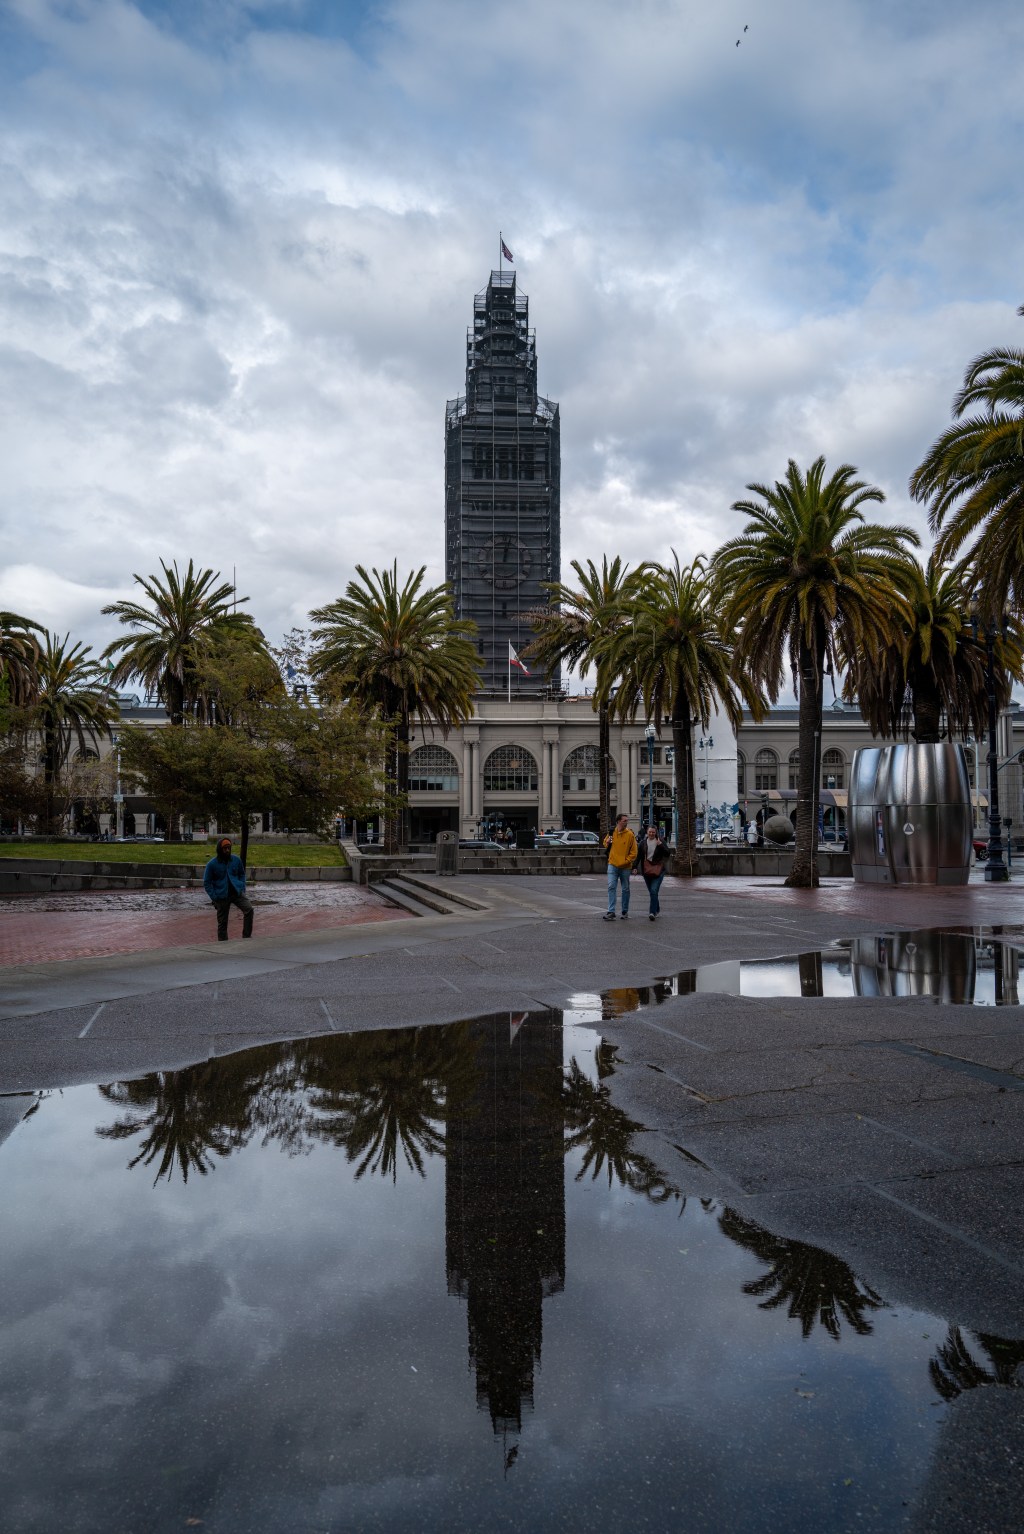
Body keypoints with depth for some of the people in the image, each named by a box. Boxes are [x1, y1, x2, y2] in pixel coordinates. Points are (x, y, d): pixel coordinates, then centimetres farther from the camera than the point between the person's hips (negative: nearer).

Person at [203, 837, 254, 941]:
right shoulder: (212, 864, -6)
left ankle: (247, 936, -12)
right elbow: (207, 883, 0)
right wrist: (214, 898, -8)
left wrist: (242, 888, 4)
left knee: (249, 909, -20)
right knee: (222, 923, 5)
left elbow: (242, 874, 17)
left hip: (237, 892, 2)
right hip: (222, 897, -1)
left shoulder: (236, 860, 2)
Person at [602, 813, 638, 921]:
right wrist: (607, 842, -2)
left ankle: (625, 911, 21)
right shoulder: (611, 832, 3)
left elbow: (634, 852, -3)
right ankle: (611, 912, -9)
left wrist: (626, 861, -12)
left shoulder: (630, 835, -4)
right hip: (613, 865, 1)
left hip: (625, 867, -1)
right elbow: (605, 843, 21)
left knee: (625, 889, 9)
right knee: (611, 887, -8)